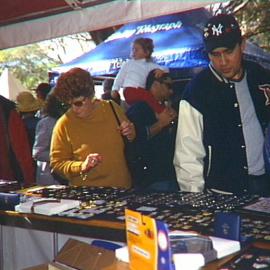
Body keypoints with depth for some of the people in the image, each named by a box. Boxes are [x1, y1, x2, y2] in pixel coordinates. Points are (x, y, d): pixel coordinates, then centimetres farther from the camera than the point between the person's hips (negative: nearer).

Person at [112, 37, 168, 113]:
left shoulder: (149, 65, 22)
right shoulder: (128, 64, 20)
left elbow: (165, 69, 18)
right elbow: (120, 77, 17)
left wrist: (161, 70, -6)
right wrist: (115, 89, 1)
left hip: (141, 91, 4)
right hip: (130, 91, -4)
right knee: (147, 95, -34)